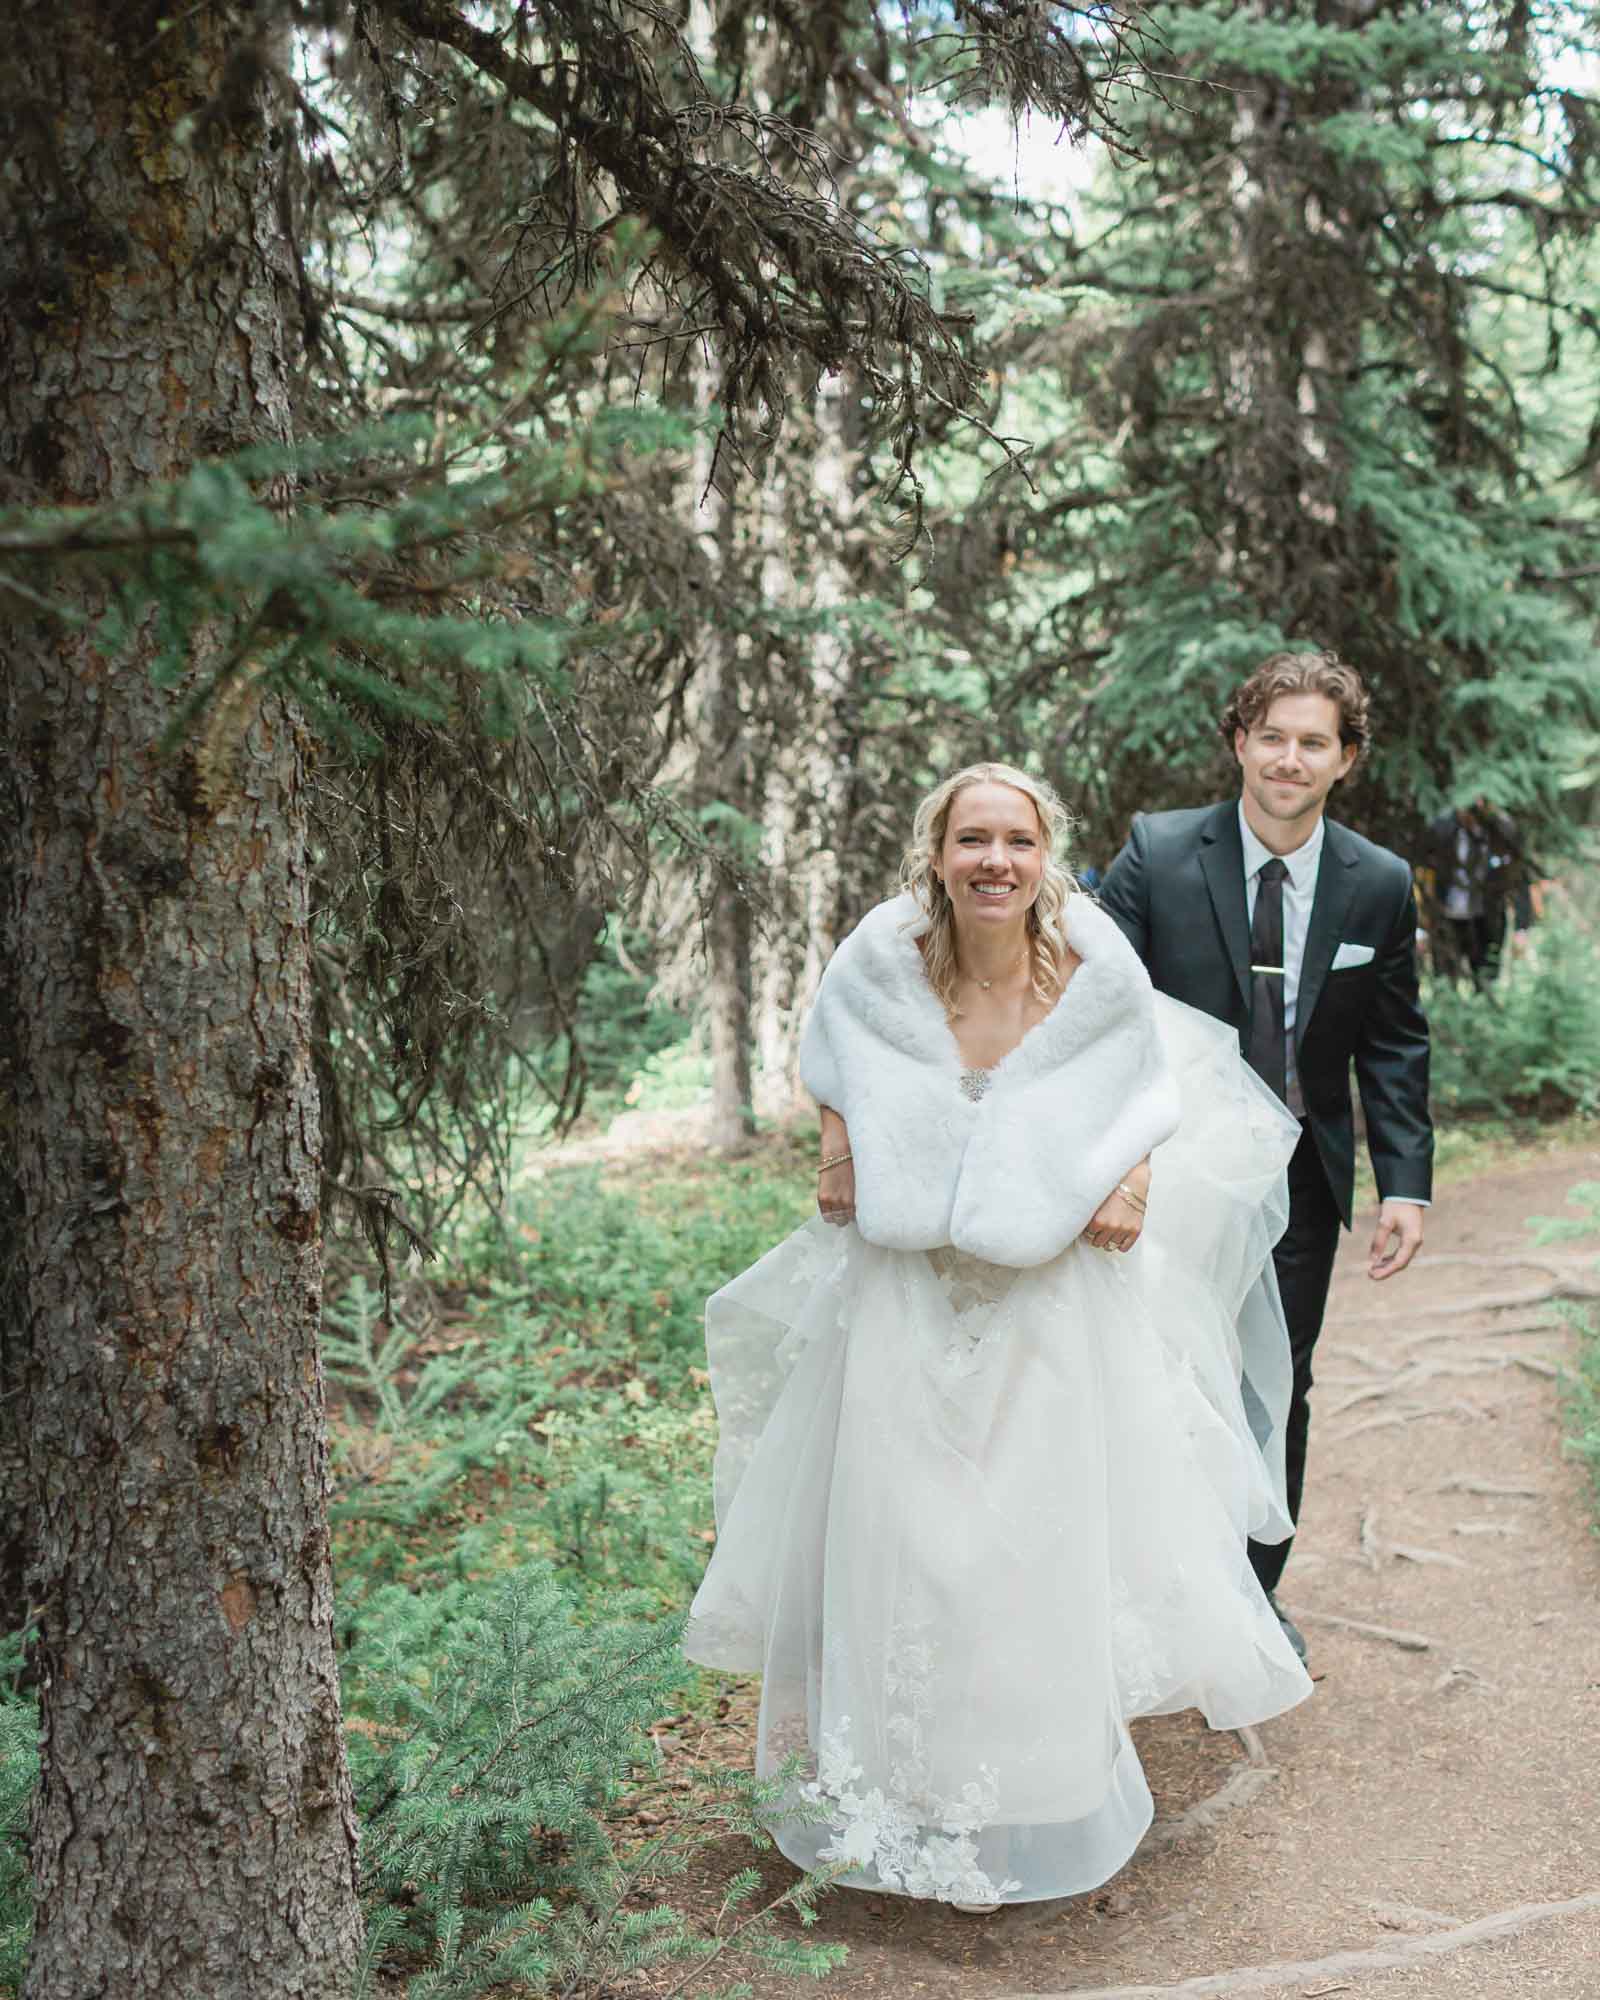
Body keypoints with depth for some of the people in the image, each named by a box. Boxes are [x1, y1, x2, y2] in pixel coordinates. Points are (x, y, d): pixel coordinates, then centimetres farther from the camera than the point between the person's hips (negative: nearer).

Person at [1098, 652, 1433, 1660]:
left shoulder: (1381, 884, -2)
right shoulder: (1156, 853, -9)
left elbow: (1395, 1046, 3)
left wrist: (1408, 1183, -4)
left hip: (1300, 1181, 2)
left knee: (1280, 1388, 12)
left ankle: (1256, 1590, 32)